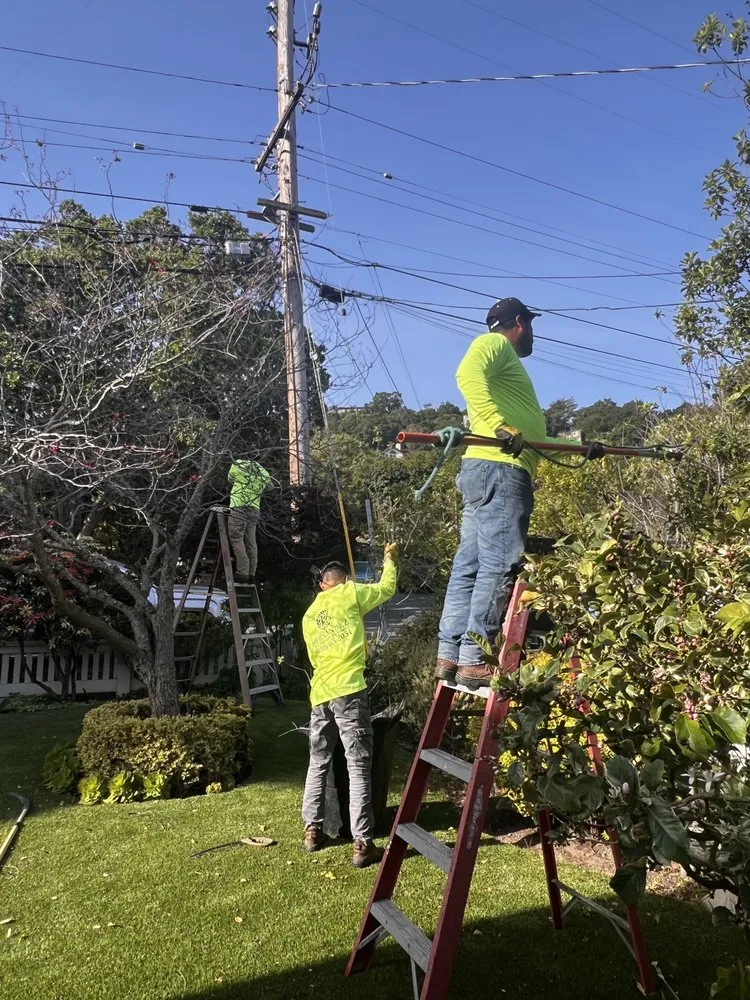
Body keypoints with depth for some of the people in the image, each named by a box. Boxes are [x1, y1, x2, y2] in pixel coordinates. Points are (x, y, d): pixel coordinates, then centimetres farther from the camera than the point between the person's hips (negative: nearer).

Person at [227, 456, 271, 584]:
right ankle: (251, 574, 6)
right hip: (255, 510, 6)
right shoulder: (264, 474, 16)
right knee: (251, 542, 8)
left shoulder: (238, 465, 5)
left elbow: (230, 479, 18)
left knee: (236, 539, -7)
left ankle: (242, 572, -16)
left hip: (240, 507, -5)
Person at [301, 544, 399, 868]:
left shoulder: (308, 616, 20)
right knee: (358, 767, -4)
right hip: (348, 691, -6)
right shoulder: (349, 594, 4)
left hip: (320, 694, 6)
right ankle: (362, 844, -4)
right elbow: (386, 588, 14)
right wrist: (390, 558, 29)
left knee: (318, 764, 19)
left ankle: (312, 831, 26)